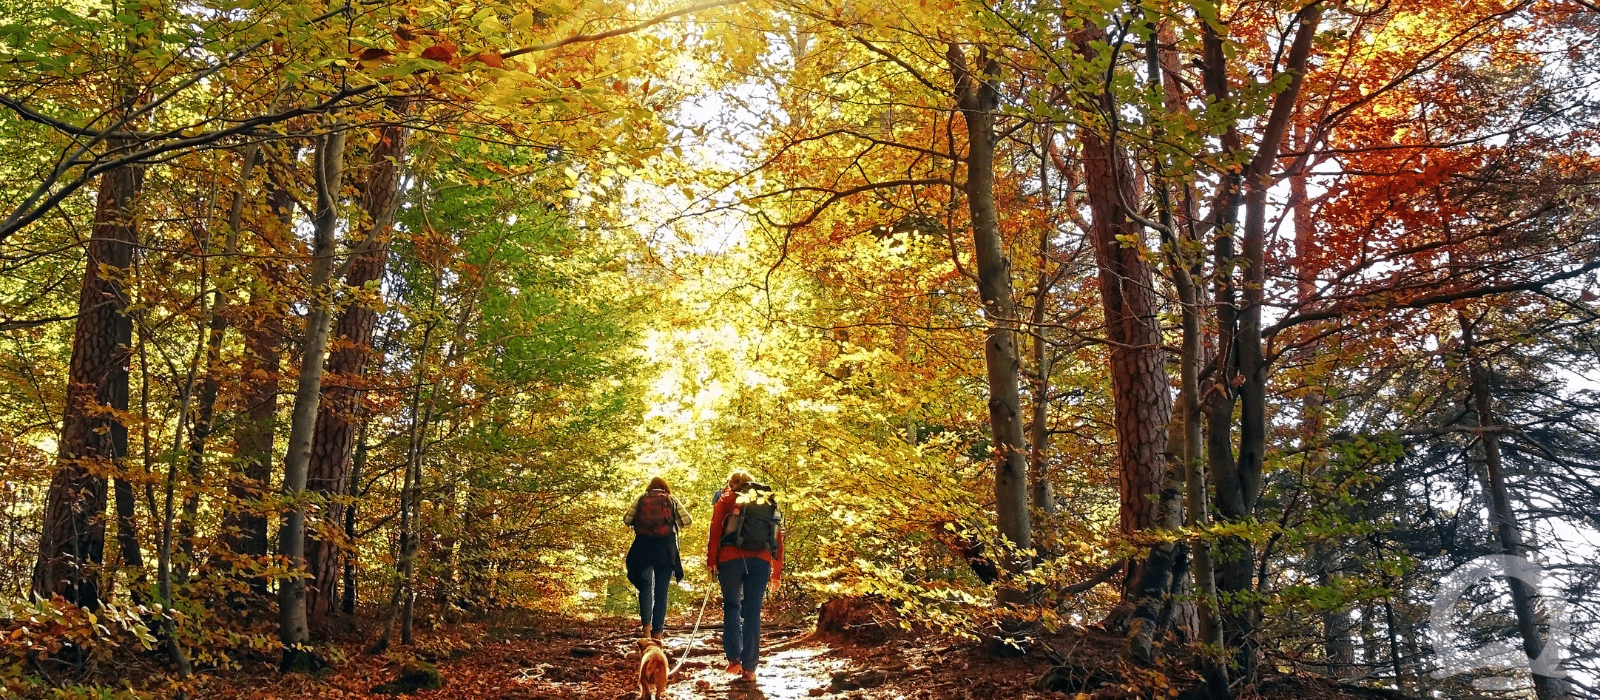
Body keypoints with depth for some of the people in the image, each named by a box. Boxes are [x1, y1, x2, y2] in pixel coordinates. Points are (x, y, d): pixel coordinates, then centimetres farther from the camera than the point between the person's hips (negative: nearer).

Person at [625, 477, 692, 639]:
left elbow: (626, 520, 5)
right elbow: (687, 521, 5)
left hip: (643, 547, 0)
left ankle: (646, 624, -13)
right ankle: (657, 632, 2)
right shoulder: (671, 500, 9)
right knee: (661, 590, 5)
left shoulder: (641, 500, 9)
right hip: (665, 549, 0)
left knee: (645, 585, 7)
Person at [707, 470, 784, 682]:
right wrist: (777, 571, 19)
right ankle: (749, 668, 2)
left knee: (732, 606, 14)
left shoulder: (727, 499, 14)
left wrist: (711, 560, 1)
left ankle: (734, 658, 1)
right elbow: (778, 537, 18)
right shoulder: (769, 501, 22)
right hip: (761, 560, 2)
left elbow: (715, 530, 2)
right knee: (752, 612, 4)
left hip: (731, 557, -2)